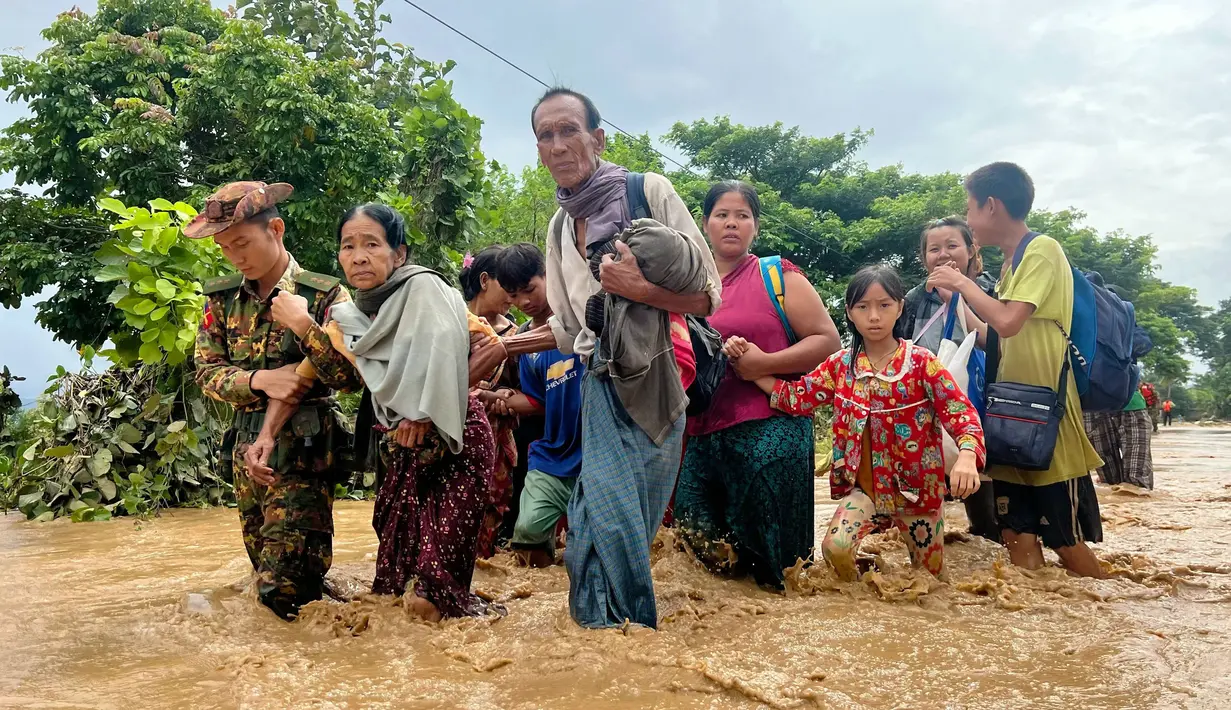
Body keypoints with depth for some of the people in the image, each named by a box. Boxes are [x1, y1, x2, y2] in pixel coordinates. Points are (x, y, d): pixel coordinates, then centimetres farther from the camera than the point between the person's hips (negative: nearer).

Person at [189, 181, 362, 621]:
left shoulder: (324, 295, -9)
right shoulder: (222, 298, 6)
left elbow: (352, 376, -15)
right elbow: (206, 371, 1)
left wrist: (304, 326, -25)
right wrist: (260, 380, -17)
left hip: (302, 452, -6)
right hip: (247, 448, 6)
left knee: (286, 587, -8)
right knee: (264, 571, 18)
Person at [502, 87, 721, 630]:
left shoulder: (649, 192, -3)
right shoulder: (560, 227, 13)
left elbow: (708, 297, -4)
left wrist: (638, 289, -18)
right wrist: (509, 344, 9)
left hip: (653, 387, -4)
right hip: (602, 390, 4)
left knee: (611, 531, -7)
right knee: (605, 528, -3)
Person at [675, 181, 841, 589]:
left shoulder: (778, 276, 4)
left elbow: (828, 340, -2)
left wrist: (766, 363, -13)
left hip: (767, 430, -4)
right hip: (701, 435, 5)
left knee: (766, 550, 1)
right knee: (699, 540, 5)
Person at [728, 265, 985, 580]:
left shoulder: (921, 362, -11)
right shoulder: (841, 365, -1)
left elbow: (961, 413, -14)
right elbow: (796, 397, 2)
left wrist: (966, 457, -34)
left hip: (918, 488, -1)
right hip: (865, 487, 1)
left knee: (931, 576, 13)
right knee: (834, 547, -23)